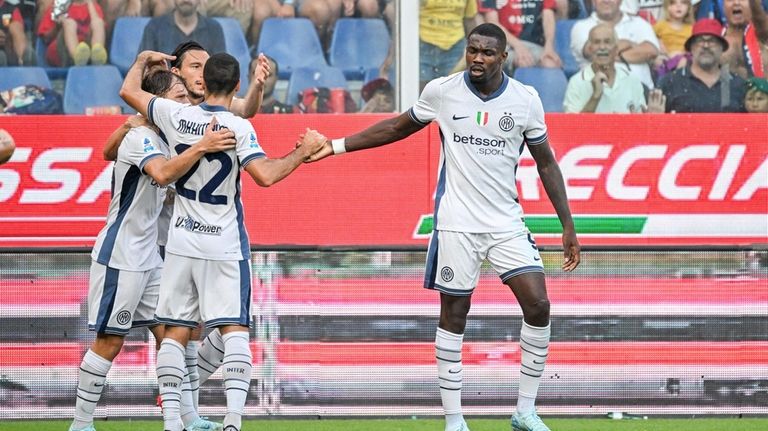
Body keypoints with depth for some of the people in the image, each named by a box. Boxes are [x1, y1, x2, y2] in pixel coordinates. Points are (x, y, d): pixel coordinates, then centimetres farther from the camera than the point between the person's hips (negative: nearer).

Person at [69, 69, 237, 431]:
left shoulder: (161, 140, 12)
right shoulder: (140, 138, -17)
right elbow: (162, 174, -38)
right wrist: (202, 147, -46)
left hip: (148, 257, 9)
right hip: (119, 256, -9)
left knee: (168, 333, 7)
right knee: (110, 341, -5)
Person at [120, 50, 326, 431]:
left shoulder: (175, 115, -3)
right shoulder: (239, 128, -13)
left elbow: (128, 90, 11)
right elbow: (265, 175, -23)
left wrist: (144, 59, 29)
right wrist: (303, 151, -10)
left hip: (182, 243, 3)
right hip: (225, 246, -3)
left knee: (176, 332, 8)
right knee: (234, 330, -3)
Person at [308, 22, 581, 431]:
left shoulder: (525, 99, -2)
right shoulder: (442, 91, -3)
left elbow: (546, 163, 7)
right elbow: (399, 127, 13)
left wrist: (567, 226, 4)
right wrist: (337, 146, 13)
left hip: (507, 224, 1)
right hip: (457, 224, -1)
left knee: (538, 306, -9)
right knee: (453, 316, 0)